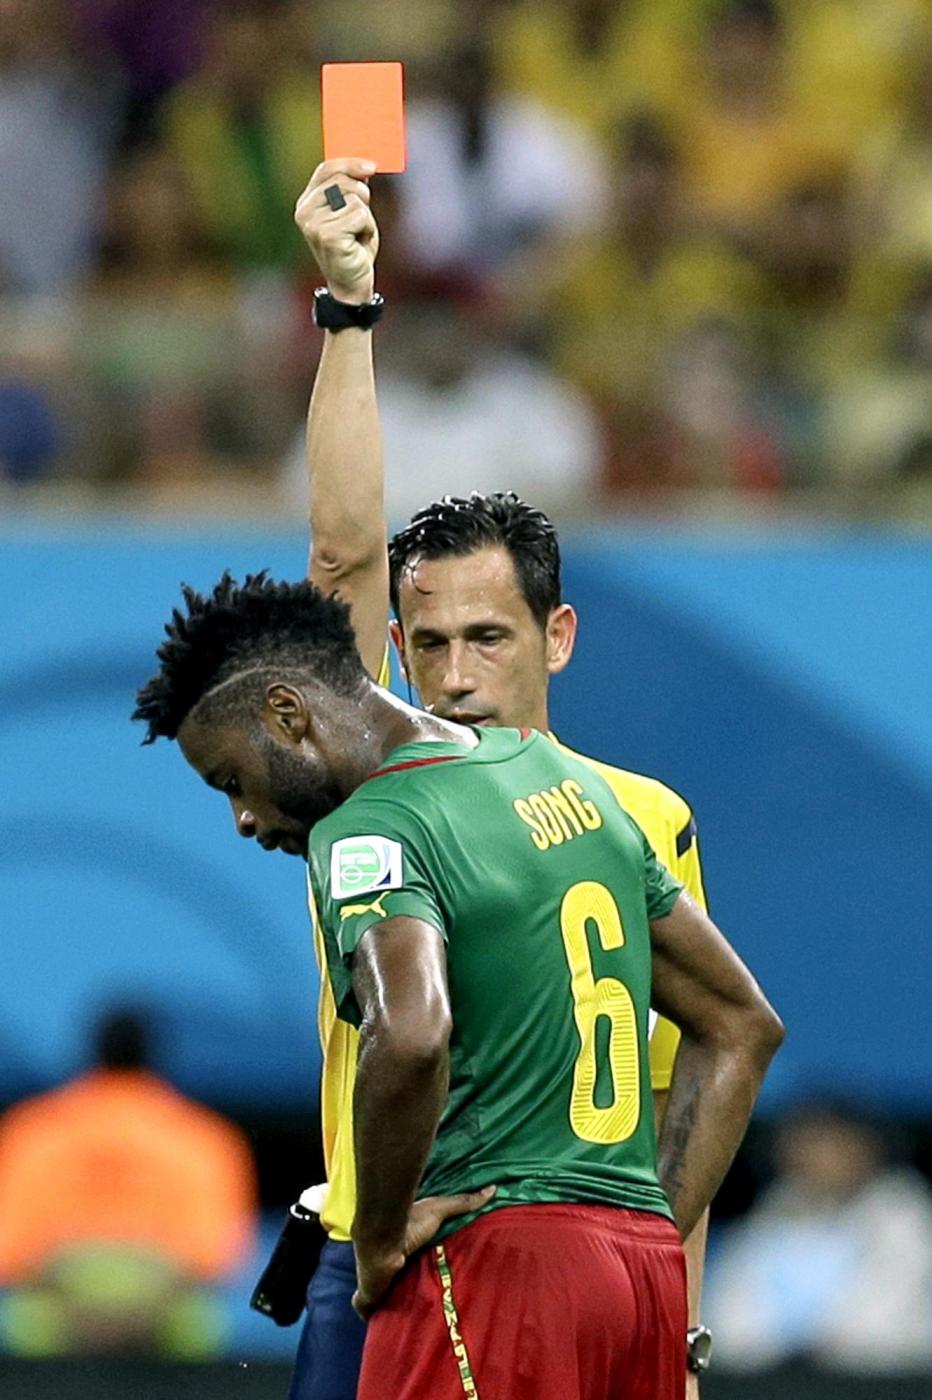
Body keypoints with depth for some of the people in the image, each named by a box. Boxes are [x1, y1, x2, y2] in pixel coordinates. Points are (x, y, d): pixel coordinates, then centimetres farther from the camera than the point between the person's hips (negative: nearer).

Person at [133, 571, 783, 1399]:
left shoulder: (369, 831, -9)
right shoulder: (574, 782, 17)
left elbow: (411, 1036, -30)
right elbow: (742, 1025, 22)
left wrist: (378, 1239, -16)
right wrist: (657, 1226, 18)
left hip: (492, 1261, -8)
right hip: (647, 1262, 8)